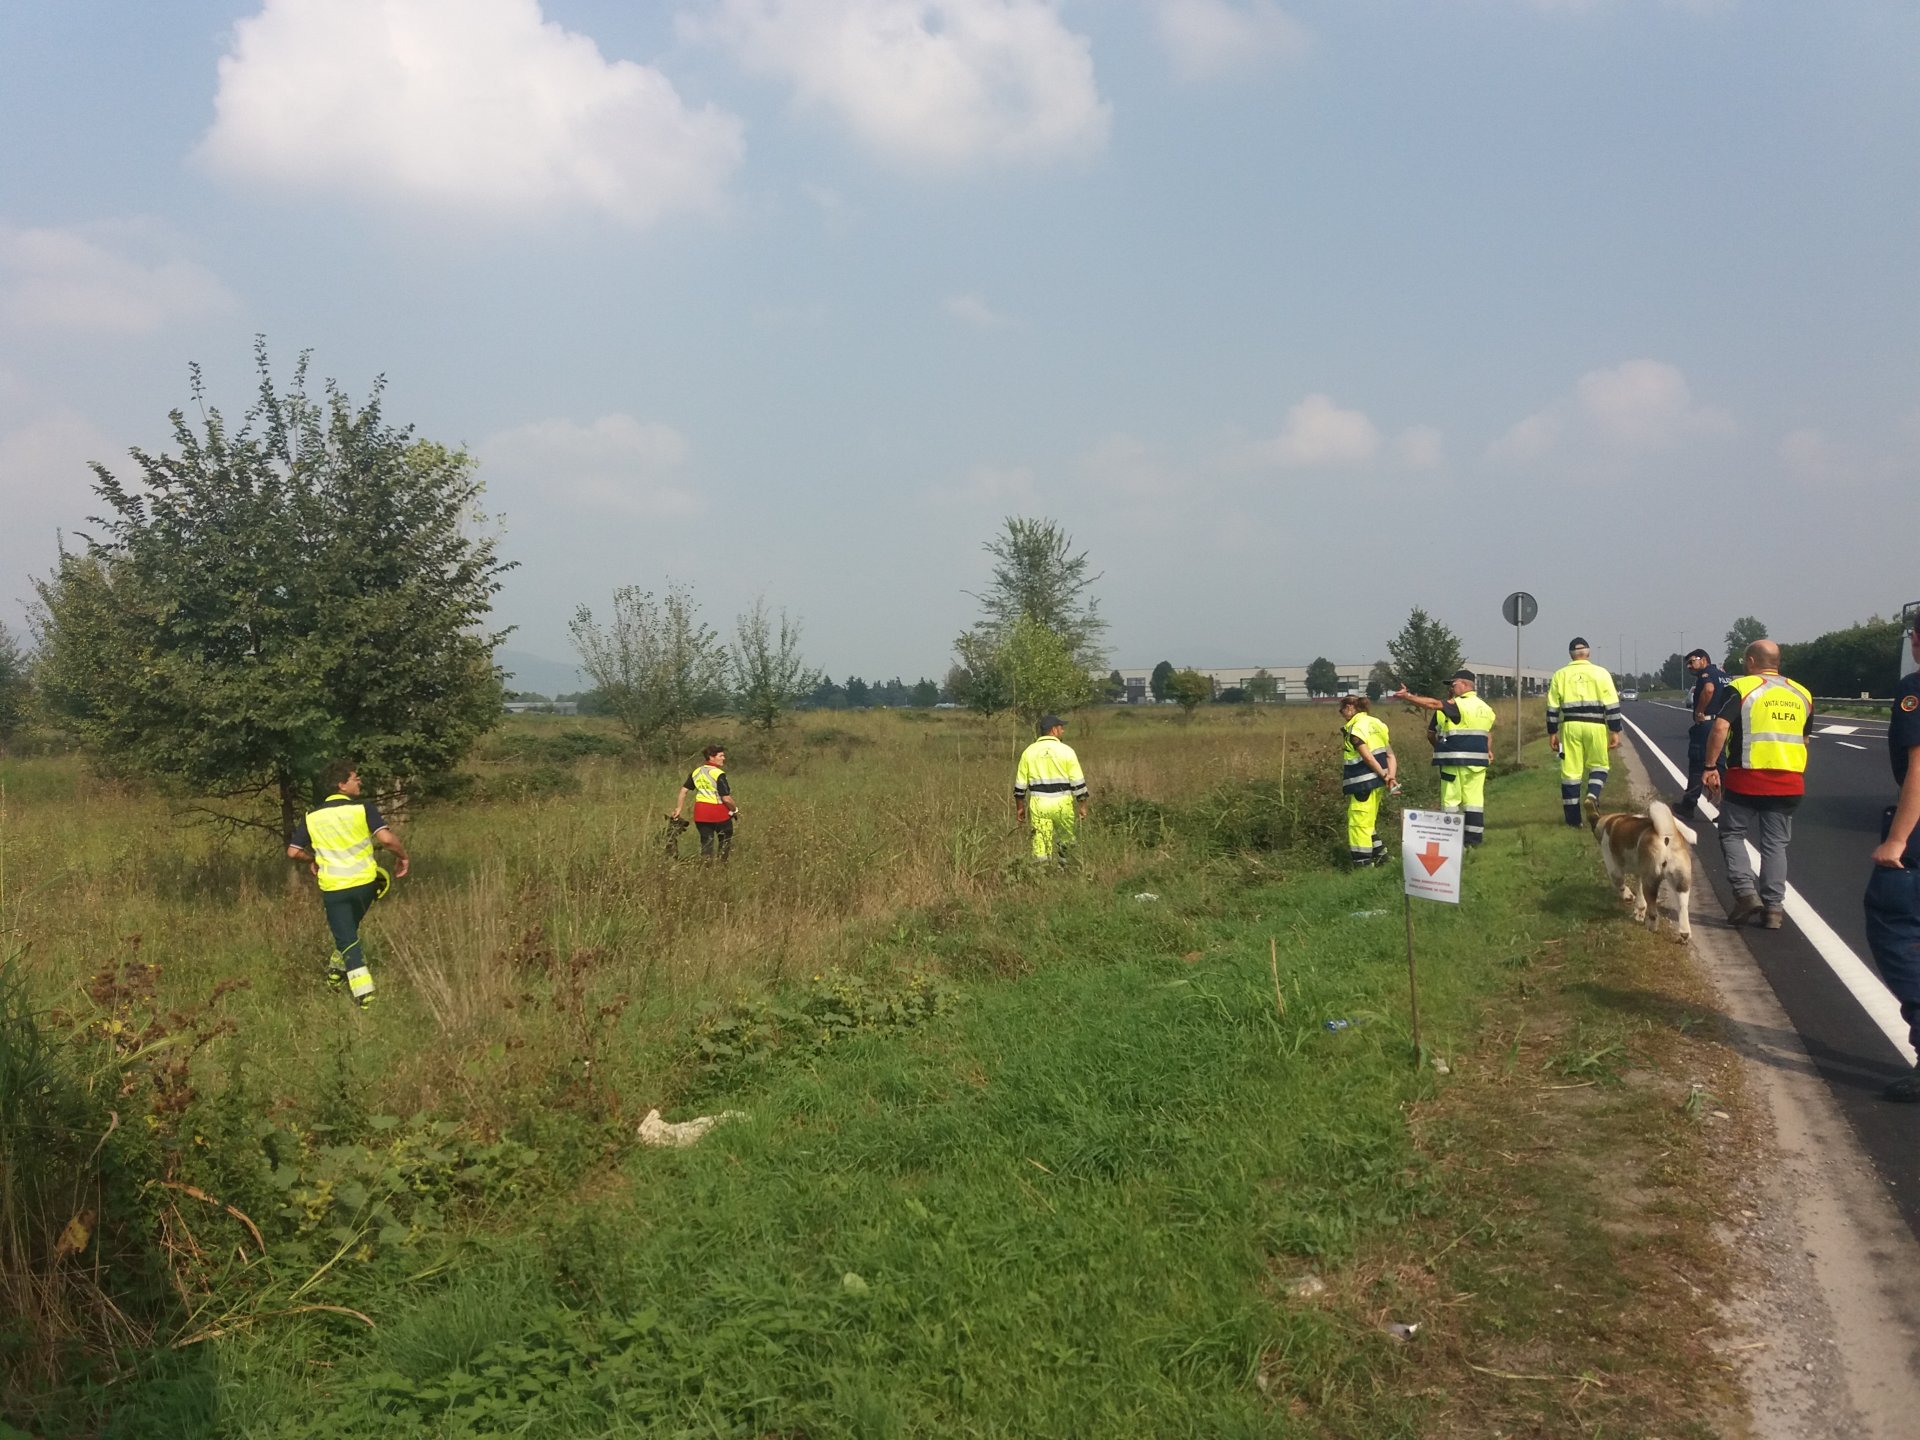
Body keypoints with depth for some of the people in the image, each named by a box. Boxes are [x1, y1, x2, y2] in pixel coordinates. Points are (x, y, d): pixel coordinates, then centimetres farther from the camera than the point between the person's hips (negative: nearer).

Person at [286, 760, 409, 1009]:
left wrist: (311, 860, 22)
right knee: (349, 930, 26)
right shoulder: (363, 808, -9)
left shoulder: (312, 817, 1)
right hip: (364, 882, 0)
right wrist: (402, 856, -3)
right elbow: (386, 838, -20)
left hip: (333, 887, 0)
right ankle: (337, 973, 35)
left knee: (347, 939, 4)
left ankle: (364, 995, -4)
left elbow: (293, 852, 3)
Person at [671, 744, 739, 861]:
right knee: (725, 842, 14)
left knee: (706, 843, 11)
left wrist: (678, 809, 12)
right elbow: (726, 798, -18)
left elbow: (684, 791, 6)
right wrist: (735, 809, -1)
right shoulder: (718, 774, -15)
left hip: (700, 813, 5)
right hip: (718, 813, -5)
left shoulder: (696, 772, 6)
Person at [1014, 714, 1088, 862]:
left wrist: (1019, 807, 17)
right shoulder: (1066, 750, -4)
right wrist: (1082, 806, 4)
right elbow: (1078, 782, -4)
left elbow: (1020, 784, 7)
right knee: (1067, 838, 16)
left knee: (1040, 844, 3)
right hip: (1062, 804, -2)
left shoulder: (1029, 751, 4)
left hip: (1038, 804, 2)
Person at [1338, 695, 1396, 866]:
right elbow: (1389, 755, 7)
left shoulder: (1355, 728, -14)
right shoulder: (1376, 723, 12)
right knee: (1369, 822, 21)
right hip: (1376, 782, 9)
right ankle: (1379, 853, 22)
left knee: (1359, 823, -2)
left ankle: (1363, 862, 1)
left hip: (1363, 783, -9)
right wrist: (1391, 775, -2)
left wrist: (1383, 774, -10)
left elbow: (1368, 757, -19)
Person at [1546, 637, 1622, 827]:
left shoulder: (1560, 675, 7)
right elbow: (1612, 706, -1)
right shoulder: (1601, 674, 3)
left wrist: (1552, 733, 12)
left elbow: (1553, 708, 6)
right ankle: (1593, 795, -13)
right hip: (1595, 726, -1)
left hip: (1570, 726, 1)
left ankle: (1574, 818, 7)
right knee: (1598, 765, 16)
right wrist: (1615, 732, 3)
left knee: (1570, 772, 5)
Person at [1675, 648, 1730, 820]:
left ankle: (1688, 806, 8)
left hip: (1707, 724, -8)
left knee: (1697, 767, 1)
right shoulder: (1723, 674, 18)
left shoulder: (1706, 672, -8)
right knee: (1723, 767, 10)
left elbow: (1709, 689, -29)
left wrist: (1699, 712, -21)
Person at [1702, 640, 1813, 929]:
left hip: (1747, 779, -4)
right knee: (1775, 844, 9)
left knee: (1732, 834, 9)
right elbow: (1804, 739, 20)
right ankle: (1773, 908, 7)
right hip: (1789, 782, 5)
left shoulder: (1740, 688, -5)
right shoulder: (1801, 694, 13)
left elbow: (1720, 728, -16)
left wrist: (1710, 767, -11)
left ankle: (1745, 892, -6)